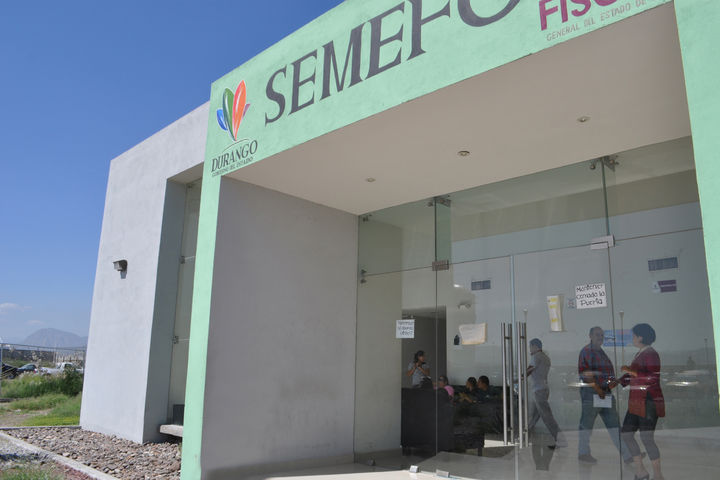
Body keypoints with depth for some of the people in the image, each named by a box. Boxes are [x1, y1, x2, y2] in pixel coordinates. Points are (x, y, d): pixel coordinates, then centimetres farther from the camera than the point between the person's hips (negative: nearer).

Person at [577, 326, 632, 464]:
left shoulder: (602, 352, 19)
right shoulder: (586, 351, -8)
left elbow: (609, 372, 22)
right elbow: (586, 373, -16)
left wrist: (613, 381, 1)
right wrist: (598, 389, -19)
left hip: (605, 392, 8)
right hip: (591, 392, -8)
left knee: (614, 424, 7)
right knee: (587, 423, 2)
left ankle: (627, 455, 9)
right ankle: (583, 453, 13)